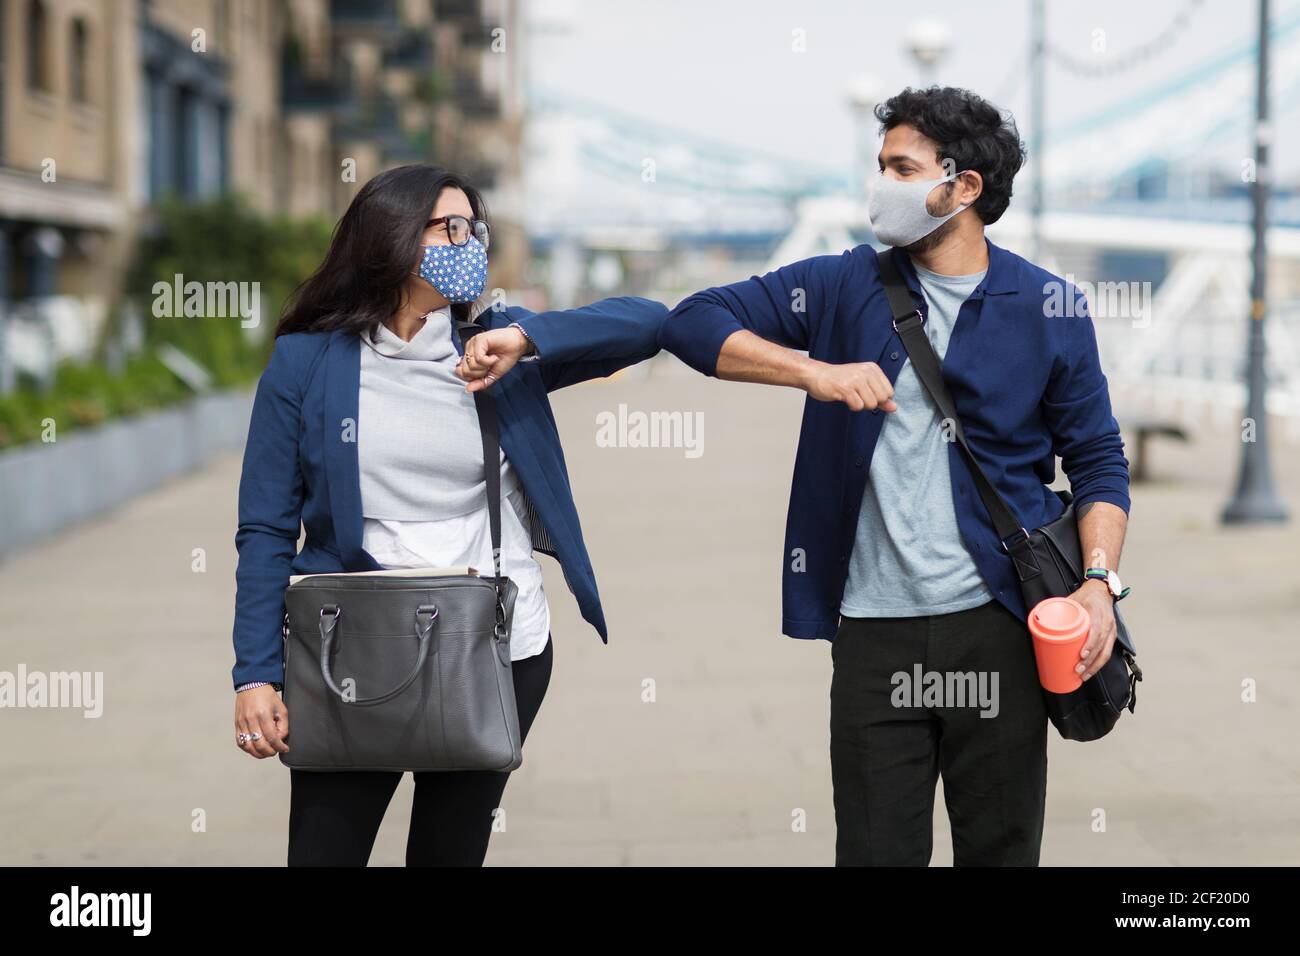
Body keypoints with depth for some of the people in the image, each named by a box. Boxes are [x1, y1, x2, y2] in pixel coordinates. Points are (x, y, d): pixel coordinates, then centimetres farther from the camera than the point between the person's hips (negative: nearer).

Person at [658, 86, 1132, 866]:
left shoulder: (1049, 310, 2)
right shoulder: (845, 287, 5)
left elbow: (1098, 464, 6)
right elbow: (694, 323, 0)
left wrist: (1100, 581, -11)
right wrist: (813, 370, -15)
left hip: (999, 624, -1)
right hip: (876, 627, 1)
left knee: (1001, 850, 8)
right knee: (877, 850, 5)